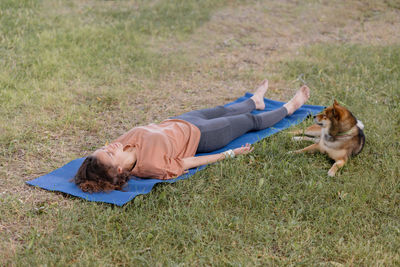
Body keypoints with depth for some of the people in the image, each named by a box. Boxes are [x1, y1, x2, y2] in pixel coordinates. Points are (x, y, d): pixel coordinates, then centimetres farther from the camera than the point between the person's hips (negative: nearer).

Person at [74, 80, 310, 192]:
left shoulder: (122, 146, -27)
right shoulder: (151, 166, -43)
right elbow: (188, 163, -30)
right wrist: (229, 154, -18)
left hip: (175, 123, 6)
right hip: (198, 135, -6)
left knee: (223, 110, 33)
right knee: (250, 120, 18)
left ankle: (255, 101, 69)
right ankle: (288, 108, 50)